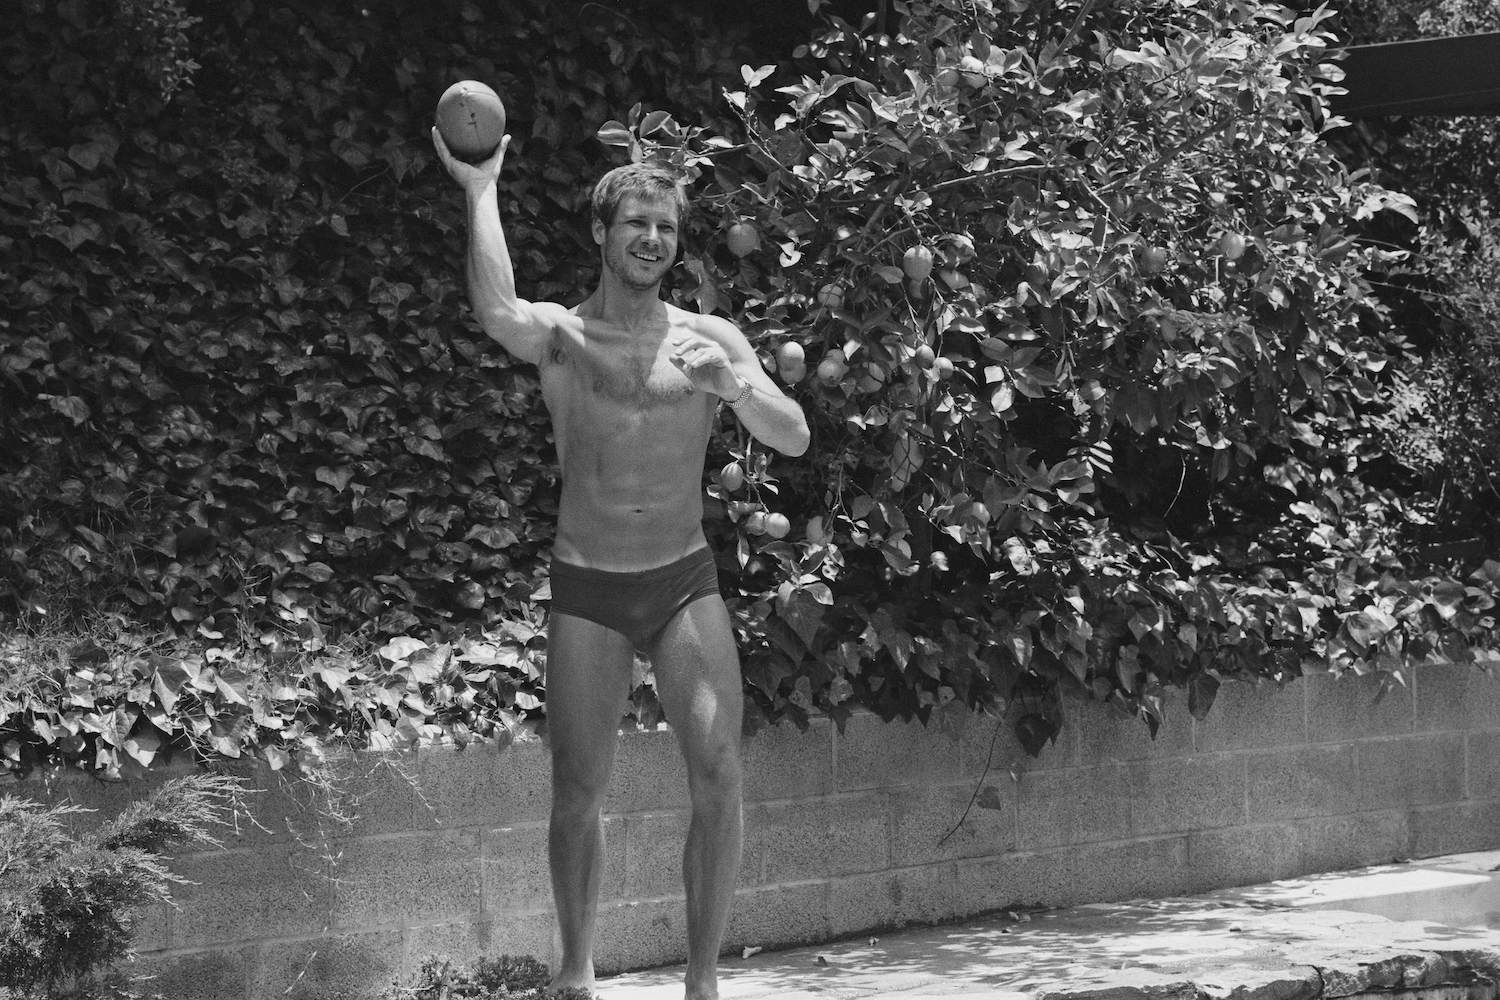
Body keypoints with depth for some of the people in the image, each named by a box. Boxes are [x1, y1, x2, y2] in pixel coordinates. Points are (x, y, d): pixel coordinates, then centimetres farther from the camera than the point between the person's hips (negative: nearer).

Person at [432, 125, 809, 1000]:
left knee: (719, 775, -14)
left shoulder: (710, 340, 4)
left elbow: (794, 440, -5)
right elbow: (497, 313, -26)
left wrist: (730, 385, -24)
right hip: (588, 592, -1)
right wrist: (482, 191, -19)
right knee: (578, 795, 1)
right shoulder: (559, 335, -1)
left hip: (686, 582, 1)